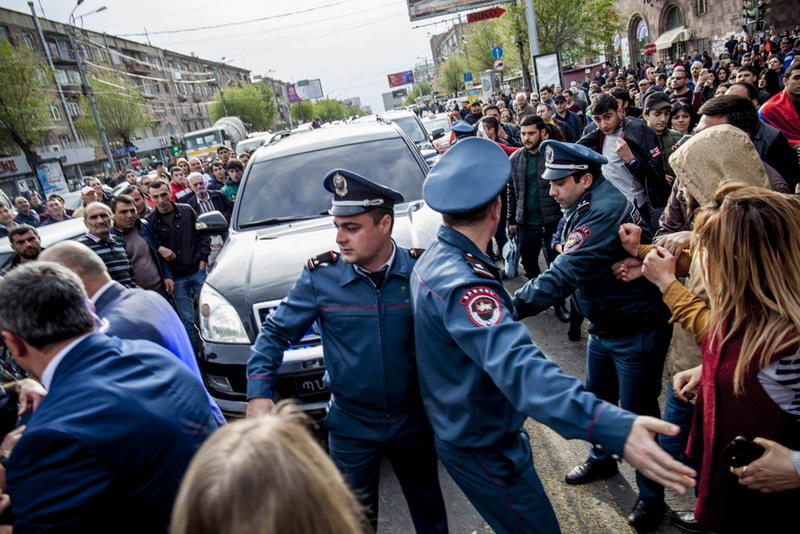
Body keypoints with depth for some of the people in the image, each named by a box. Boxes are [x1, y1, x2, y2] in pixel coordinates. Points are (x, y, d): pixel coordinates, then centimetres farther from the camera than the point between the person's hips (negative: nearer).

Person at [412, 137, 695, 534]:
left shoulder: (432, 260, 0)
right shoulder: (462, 282, -33)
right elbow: (518, 366, -48)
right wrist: (612, 428, -57)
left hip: (455, 427, 10)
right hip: (481, 448, -10)